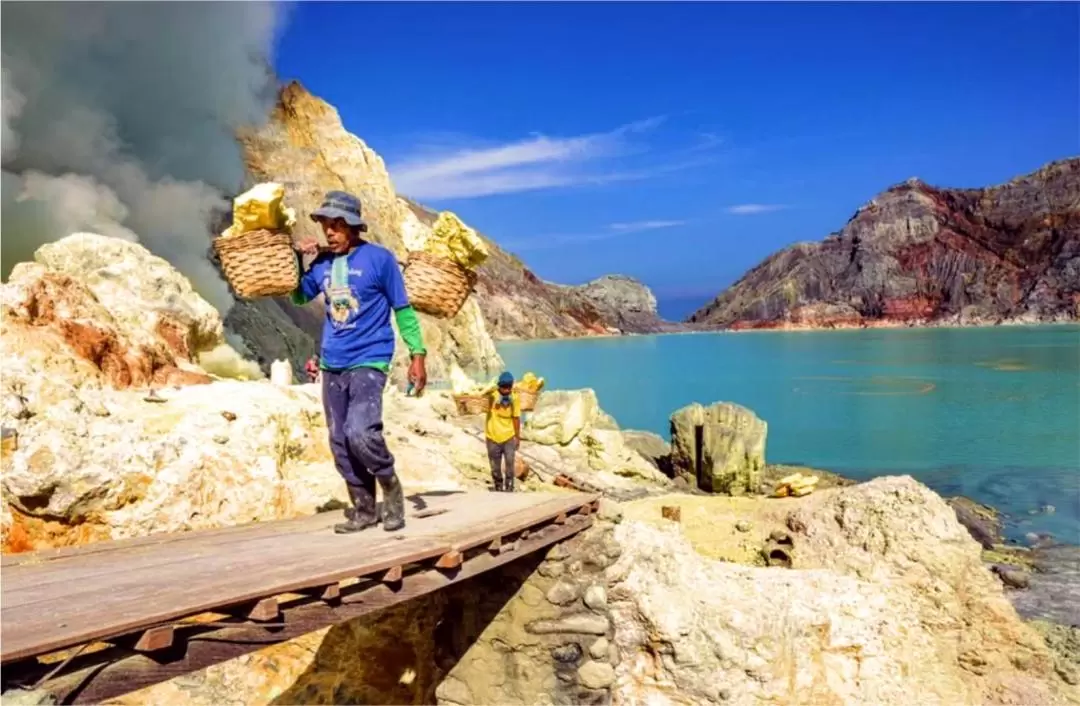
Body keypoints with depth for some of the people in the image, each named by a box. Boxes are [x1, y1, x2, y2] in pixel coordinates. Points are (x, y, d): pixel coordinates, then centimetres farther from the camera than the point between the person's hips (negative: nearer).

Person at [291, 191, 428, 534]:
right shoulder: (322, 263, 7)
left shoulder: (379, 258, -8)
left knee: (360, 433, -23)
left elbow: (403, 309, -3)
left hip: (368, 361, -6)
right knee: (340, 442, 6)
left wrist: (417, 355, -9)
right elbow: (299, 297, 21)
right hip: (332, 364, 6)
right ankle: (364, 509, 19)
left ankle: (391, 487, 3)